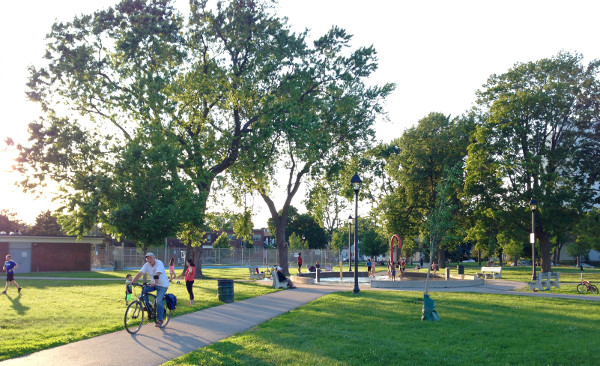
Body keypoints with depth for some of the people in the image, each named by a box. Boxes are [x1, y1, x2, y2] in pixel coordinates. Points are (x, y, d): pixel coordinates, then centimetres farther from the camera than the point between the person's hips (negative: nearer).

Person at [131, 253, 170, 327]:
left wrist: (155, 282, -53)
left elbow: (158, 274, -36)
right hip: (153, 284, 6)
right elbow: (140, 273, -14)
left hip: (162, 285, -6)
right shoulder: (147, 265, -5)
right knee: (144, 289, -19)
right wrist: (132, 282, -26)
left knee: (159, 301, -17)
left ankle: (160, 320, -3)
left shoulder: (159, 263, -21)